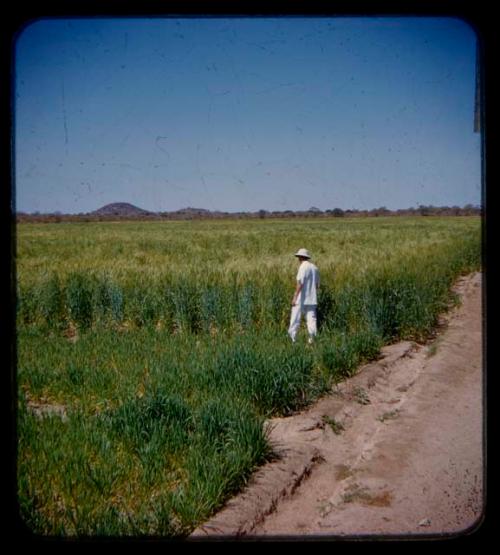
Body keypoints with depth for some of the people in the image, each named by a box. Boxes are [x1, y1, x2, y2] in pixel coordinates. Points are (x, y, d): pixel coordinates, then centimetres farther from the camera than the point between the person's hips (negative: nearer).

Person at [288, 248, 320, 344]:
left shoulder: (303, 267, -11)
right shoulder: (315, 268, 11)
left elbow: (300, 283, -17)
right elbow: (317, 285, 16)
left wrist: (295, 297, -16)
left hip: (302, 299, -7)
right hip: (312, 300, 7)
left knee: (295, 320, 0)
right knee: (311, 319, 5)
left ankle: (292, 338, 1)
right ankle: (312, 339, 0)